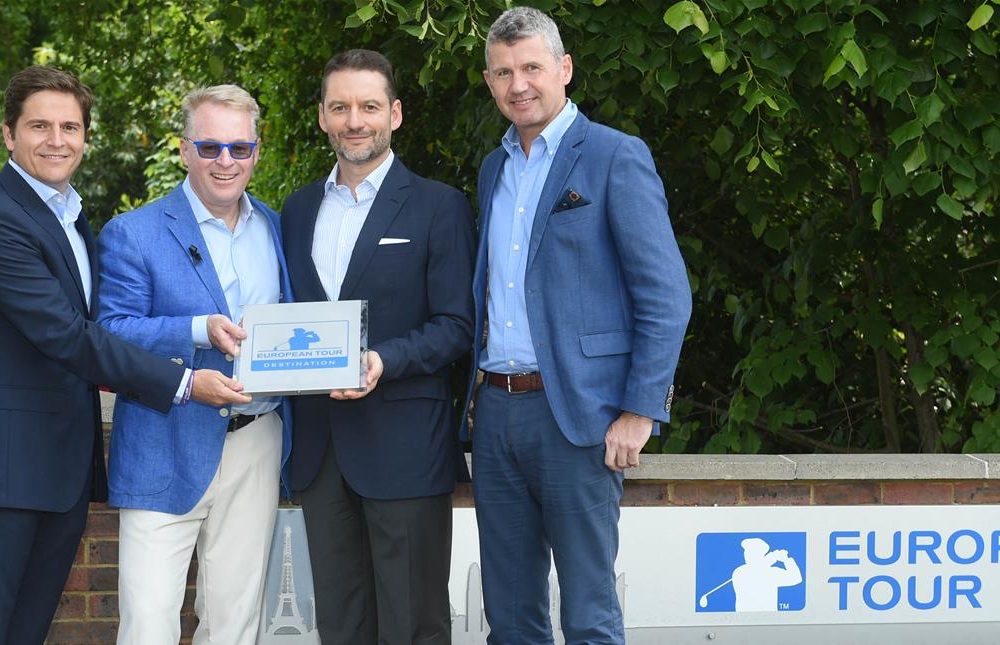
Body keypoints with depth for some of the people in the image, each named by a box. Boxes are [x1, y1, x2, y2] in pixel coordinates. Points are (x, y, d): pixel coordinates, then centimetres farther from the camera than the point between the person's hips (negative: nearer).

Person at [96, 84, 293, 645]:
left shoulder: (276, 229, 13)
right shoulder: (133, 234, -2)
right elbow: (112, 335, -9)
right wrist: (200, 332, -22)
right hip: (167, 454, -4)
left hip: (257, 448, 4)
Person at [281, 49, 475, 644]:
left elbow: (457, 325, -6)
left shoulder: (438, 207, -1)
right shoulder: (299, 210, 15)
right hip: (321, 448, 5)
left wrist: (384, 361, -22)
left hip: (404, 446, -5)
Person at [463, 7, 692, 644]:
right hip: (497, 410, 7)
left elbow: (666, 296, -9)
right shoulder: (496, 169, 17)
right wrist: (479, 397, 11)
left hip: (576, 412, -7)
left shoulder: (616, 157, -5)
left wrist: (640, 412, -15)